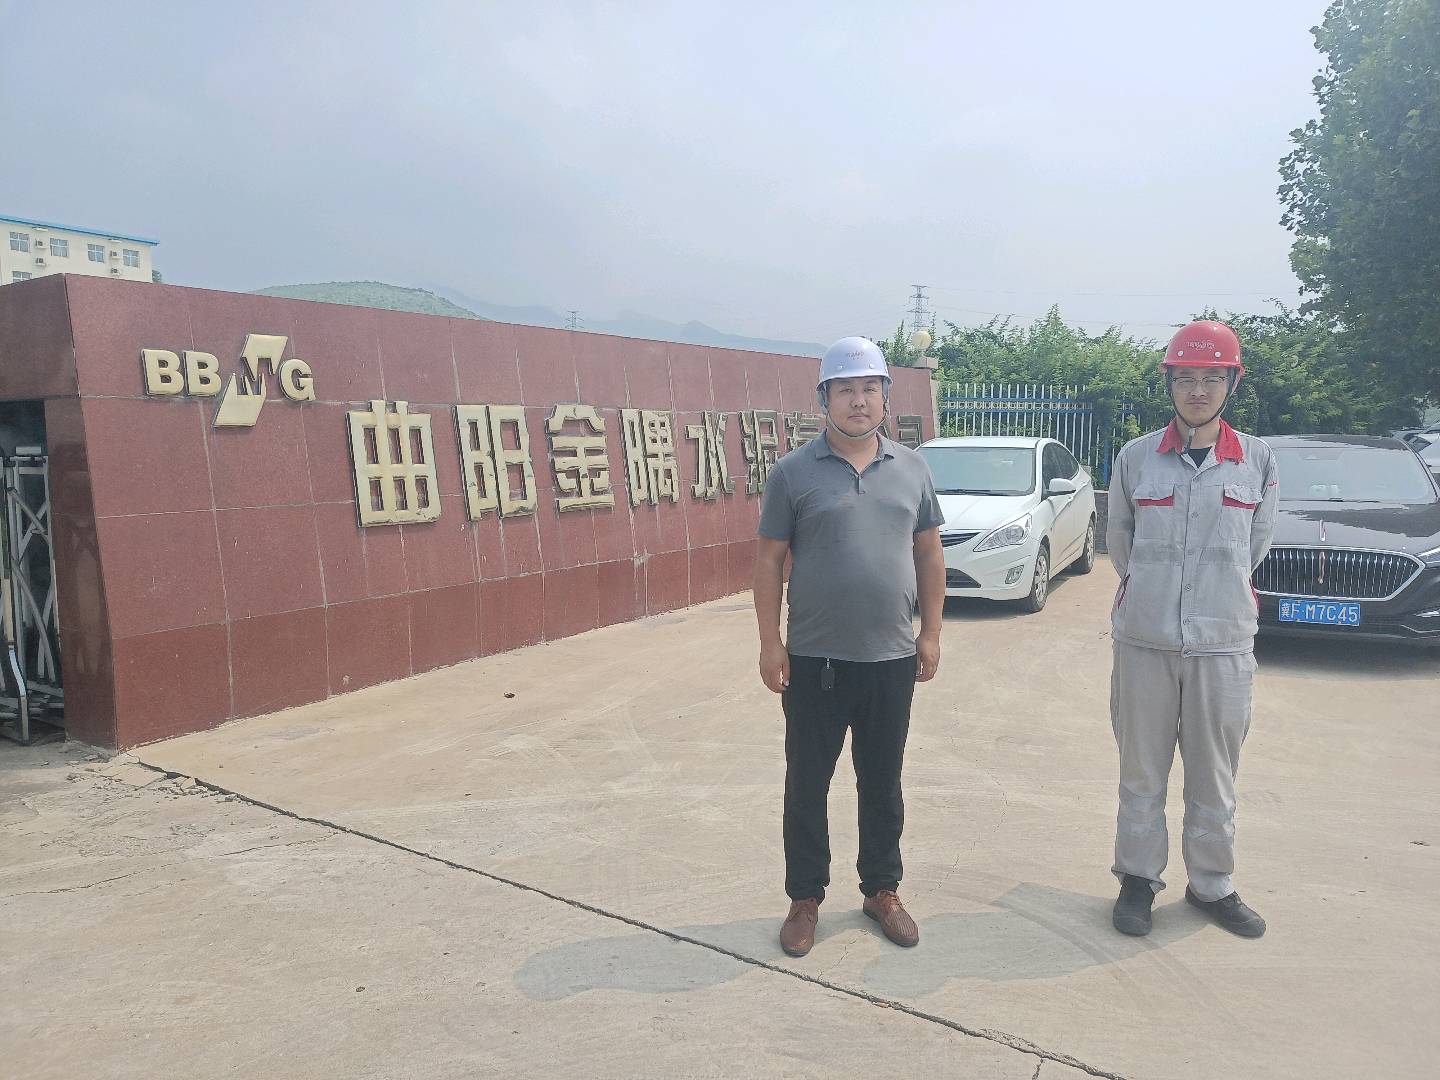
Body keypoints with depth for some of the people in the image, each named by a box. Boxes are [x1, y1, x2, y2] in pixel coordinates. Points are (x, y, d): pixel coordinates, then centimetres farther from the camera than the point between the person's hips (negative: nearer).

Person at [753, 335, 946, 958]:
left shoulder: (911, 469, 5)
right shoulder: (793, 472, -4)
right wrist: (770, 643, -7)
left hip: (893, 660, 3)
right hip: (814, 661, -2)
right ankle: (805, 899, 26)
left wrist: (930, 633, 4)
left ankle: (882, 890, 33)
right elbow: (770, 559, -3)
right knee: (806, 786, 9)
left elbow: (929, 555, 9)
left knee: (882, 785, 16)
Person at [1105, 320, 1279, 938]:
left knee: (1214, 775, 10)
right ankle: (1138, 877, 25)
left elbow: (1255, 546, 11)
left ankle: (1212, 885, 28)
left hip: (1223, 643, 1)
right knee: (1141, 770, 9)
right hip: (1144, 640, 0)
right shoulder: (1136, 458, -1)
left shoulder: (1257, 462, 1)